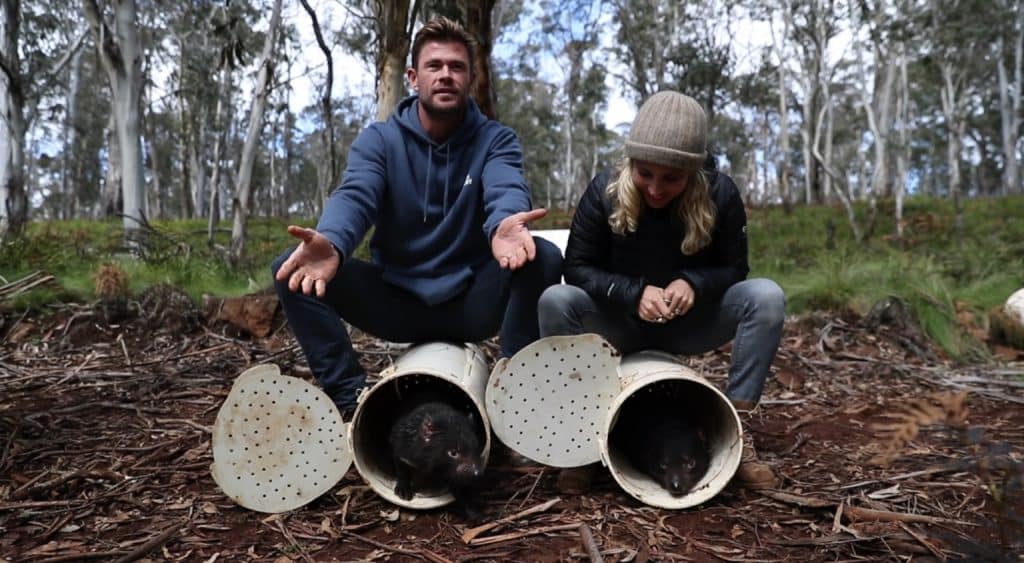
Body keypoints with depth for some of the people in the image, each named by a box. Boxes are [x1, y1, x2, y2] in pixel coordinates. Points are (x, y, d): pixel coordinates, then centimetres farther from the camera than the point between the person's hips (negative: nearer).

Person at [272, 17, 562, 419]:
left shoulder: (495, 140, -2)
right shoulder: (379, 140, -1)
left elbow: (506, 190, -24)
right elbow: (354, 196, -20)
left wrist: (505, 225, -51)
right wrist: (331, 242, -46)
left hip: (473, 302, -1)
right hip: (396, 301, 1)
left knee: (544, 257, -28)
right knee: (291, 269, -18)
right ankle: (349, 396, -15)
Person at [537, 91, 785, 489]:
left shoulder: (720, 194, -14)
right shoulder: (604, 191, -16)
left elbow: (735, 268, -7)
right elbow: (576, 268, -14)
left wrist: (693, 284, -29)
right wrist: (634, 292, -30)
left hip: (691, 324, 1)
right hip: (622, 323, -1)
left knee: (767, 297, -26)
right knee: (555, 301, -30)